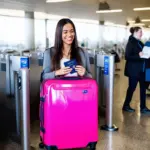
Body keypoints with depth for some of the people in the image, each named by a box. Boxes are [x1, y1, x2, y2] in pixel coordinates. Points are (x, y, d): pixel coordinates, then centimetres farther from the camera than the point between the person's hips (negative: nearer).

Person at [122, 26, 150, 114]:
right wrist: (138, 55, -28)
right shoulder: (131, 43, -13)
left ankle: (143, 107, 19)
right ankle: (126, 106, 20)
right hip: (134, 70, -8)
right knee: (132, 87, 3)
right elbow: (127, 57, -19)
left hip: (141, 69, 8)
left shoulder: (139, 42, 10)